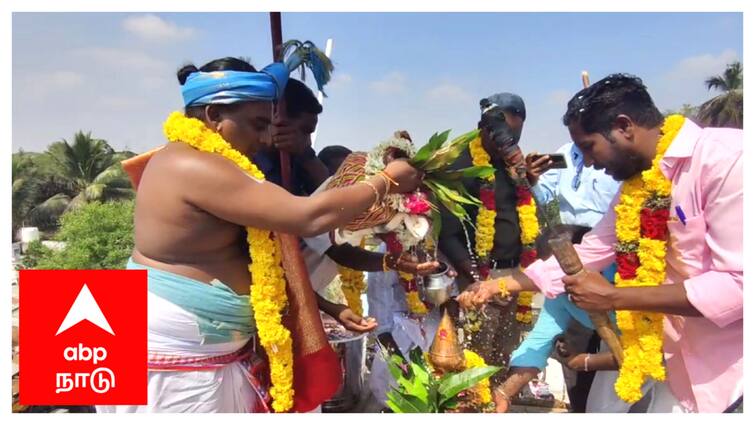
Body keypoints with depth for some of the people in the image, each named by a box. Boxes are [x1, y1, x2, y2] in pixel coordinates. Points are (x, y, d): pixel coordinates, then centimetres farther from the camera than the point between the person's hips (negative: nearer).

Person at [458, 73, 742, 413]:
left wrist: (614, 297, -21)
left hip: (735, 372, -7)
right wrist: (501, 285, 9)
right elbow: (589, 252, 11)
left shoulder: (726, 158, -20)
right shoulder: (637, 185, 5)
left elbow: (739, 283, -25)